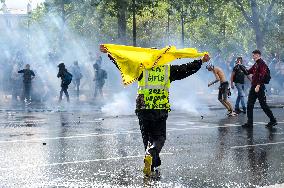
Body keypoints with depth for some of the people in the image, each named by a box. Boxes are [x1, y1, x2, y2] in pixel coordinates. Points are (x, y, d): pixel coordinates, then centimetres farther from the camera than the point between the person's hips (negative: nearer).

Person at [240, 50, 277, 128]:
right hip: (253, 87, 9)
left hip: (259, 87, -9)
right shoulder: (255, 64, 17)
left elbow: (262, 76, -21)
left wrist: (258, 86, -27)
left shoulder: (262, 64, -12)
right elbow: (247, 72, 20)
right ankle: (249, 123, 9)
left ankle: (273, 120, 7)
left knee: (263, 105, -4)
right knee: (249, 105, 6)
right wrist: (241, 67, 8)